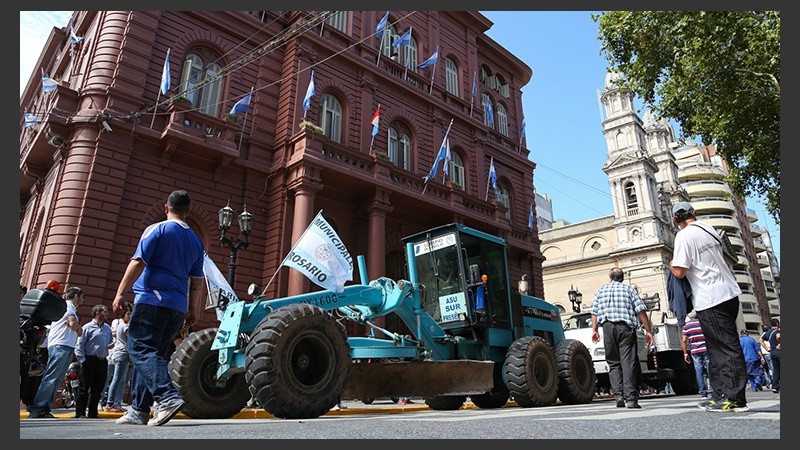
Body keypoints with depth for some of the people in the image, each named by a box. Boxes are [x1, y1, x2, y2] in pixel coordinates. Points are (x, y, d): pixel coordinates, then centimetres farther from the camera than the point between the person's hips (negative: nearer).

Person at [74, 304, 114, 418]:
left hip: (103, 362, 6)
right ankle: (80, 413, 5)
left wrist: (111, 345, 2)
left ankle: (92, 414, 17)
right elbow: (79, 345, -7)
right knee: (84, 388, -1)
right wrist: (82, 360, -14)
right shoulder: (88, 327, -4)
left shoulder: (108, 328, 15)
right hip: (90, 361, -6)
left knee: (98, 389, 9)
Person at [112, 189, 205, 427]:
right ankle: (139, 410, 13)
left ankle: (168, 396, -26)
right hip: (178, 306, 6)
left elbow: (137, 263, -9)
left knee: (140, 349, -8)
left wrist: (121, 293, -3)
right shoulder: (196, 241, 16)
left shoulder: (156, 230, -1)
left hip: (152, 300, -6)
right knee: (151, 353, 13)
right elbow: (197, 281, 17)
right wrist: (192, 309, 22)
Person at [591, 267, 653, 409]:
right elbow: (641, 311, 2)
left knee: (613, 363, 8)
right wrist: (648, 330, 3)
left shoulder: (601, 290, 16)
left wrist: (594, 330, 13)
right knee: (628, 362, -3)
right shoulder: (629, 289, 11)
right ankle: (631, 398, -8)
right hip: (626, 327, -1)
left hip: (608, 327, 1)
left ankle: (619, 395, -3)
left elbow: (595, 312, 10)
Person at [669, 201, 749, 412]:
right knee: (717, 348, 12)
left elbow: (680, 272, -17)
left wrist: (671, 266, 4)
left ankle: (735, 398, 1)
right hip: (729, 293, 8)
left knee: (727, 347, -4)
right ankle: (720, 394, 17)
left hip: (710, 300, -8)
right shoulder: (709, 229, 11)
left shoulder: (684, 236, -13)